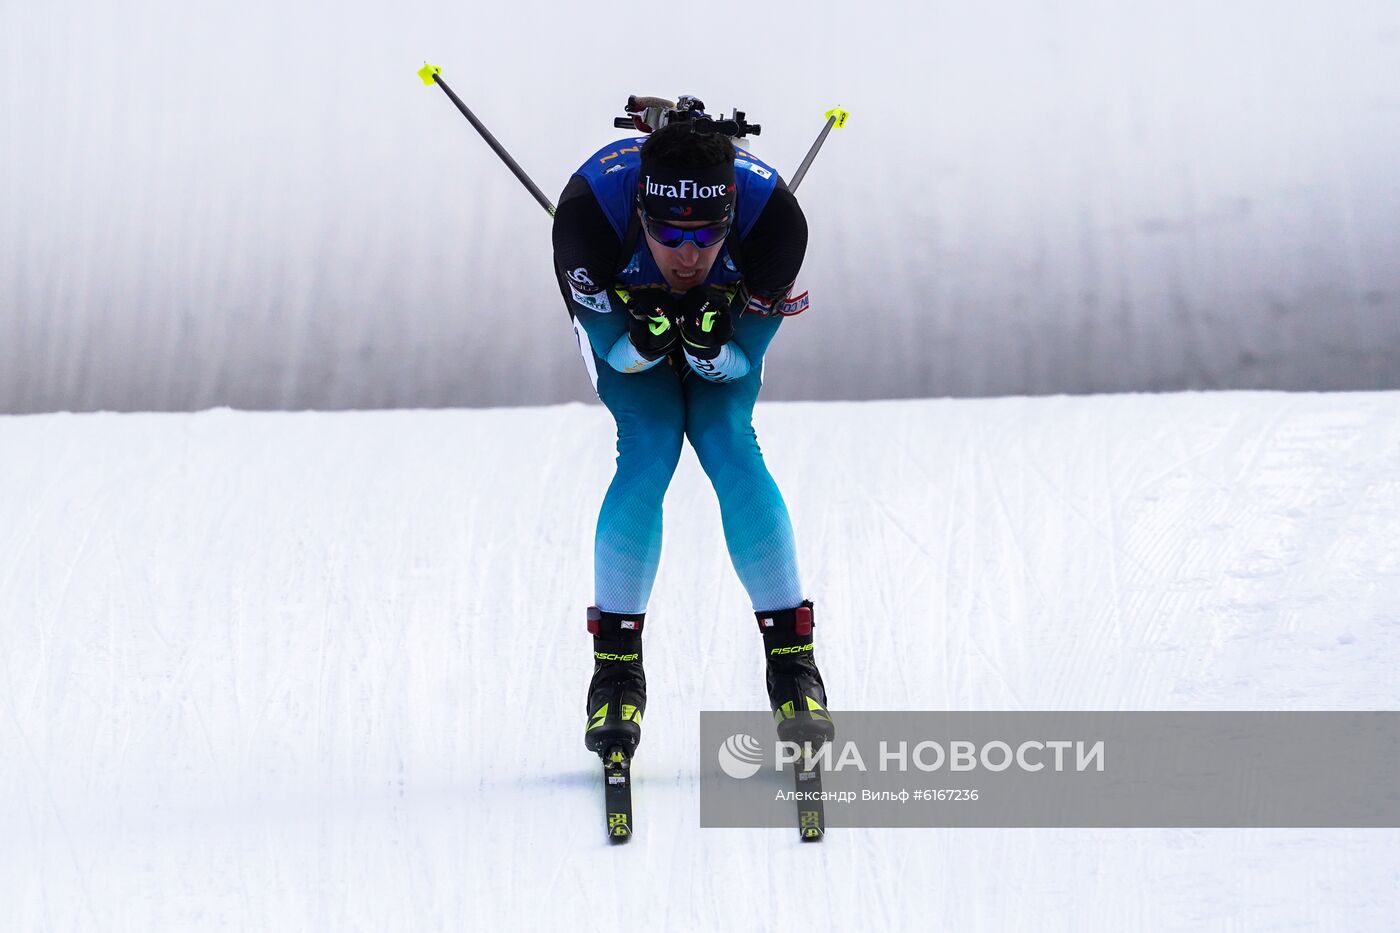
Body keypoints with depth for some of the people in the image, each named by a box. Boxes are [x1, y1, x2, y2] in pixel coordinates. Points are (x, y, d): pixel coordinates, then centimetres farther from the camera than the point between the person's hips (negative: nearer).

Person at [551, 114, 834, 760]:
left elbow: (745, 361, -24)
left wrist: (712, 350, -47)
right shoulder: (591, 206, -40)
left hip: (726, 322, 1)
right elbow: (610, 347, -25)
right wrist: (642, 344, -47)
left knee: (729, 445, -19)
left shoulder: (773, 216, -38)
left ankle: (791, 659, -11)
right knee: (649, 449, -20)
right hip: (622, 313, 0)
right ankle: (616, 666, -10)